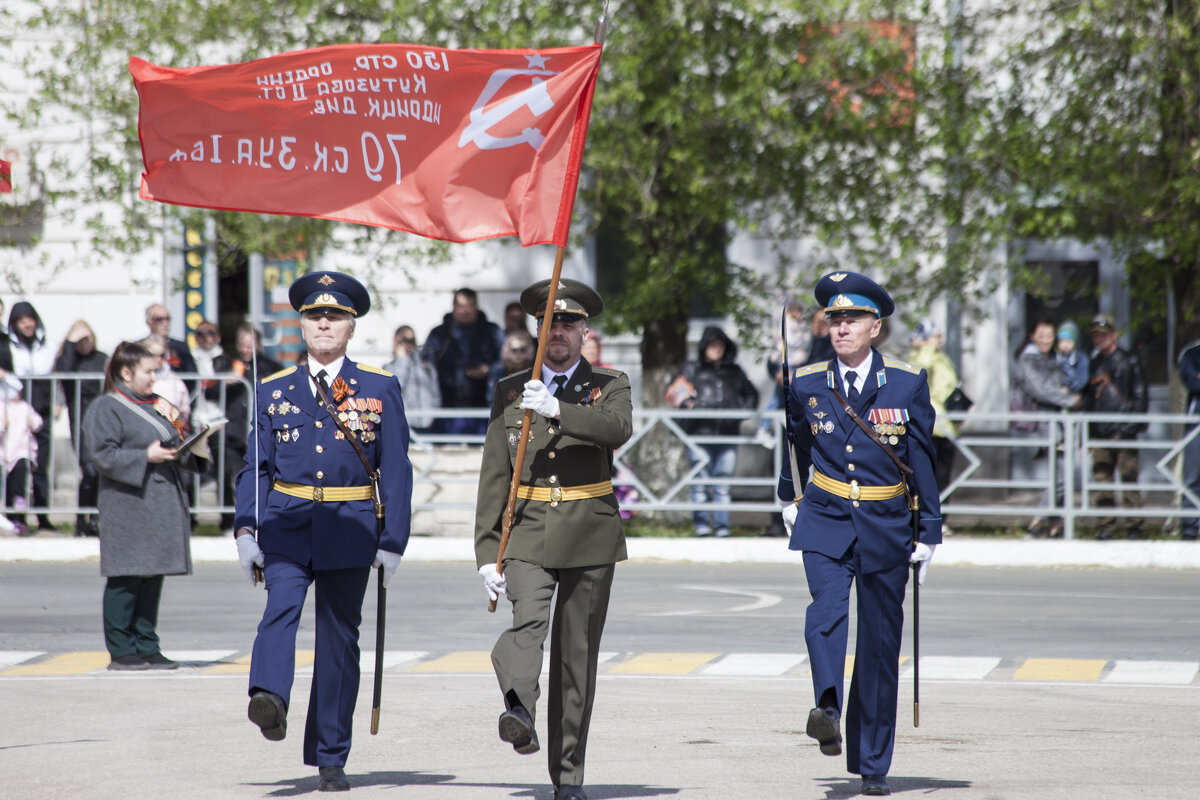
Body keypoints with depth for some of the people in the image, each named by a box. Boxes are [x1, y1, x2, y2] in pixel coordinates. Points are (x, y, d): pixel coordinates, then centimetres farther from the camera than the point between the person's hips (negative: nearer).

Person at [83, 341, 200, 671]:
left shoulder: (159, 405, 20)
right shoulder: (106, 408, -3)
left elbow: (178, 446, 26)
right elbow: (104, 455, -13)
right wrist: (145, 457, -20)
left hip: (164, 504, 7)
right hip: (129, 505, -7)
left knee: (153, 576, 7)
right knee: (126, 580, -7)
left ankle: (146, 647, 12)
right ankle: (121, 651, -2)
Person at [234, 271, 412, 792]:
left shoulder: (380, 389, 5)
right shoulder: (274, 390, 10)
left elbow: (396, 471, 3)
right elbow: (256, 466, 9)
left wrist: (392, 542, -3)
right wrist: (246, 530, -4)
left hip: (350, 527, 0)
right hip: (287, 520, 1)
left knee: (339, 637, 3)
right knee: (282, 604, -26)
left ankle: (331, 759, 10)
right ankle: (271, 700, -48)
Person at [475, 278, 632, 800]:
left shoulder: (609, 387, 5)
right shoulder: (510, 392, 10)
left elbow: (618, 427, -20)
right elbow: (493, 478, 9)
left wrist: (556, 409, -33)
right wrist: (487, 552, 0)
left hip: (590, 537, 0)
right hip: (527, 534, 0)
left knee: (577, 653, 4)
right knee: (527, 622, -26)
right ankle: (519, 713, -50)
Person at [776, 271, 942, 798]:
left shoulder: (907, 384, -1)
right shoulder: (807, 386, 3)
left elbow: (923, 459, 3)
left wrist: (929, 532, 2)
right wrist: (790, 497, 32)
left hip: (886, 524, 0)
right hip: (826, 517, 0)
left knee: (880, 644, 3)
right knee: (827, 608, -28)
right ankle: (828, 710, -44)